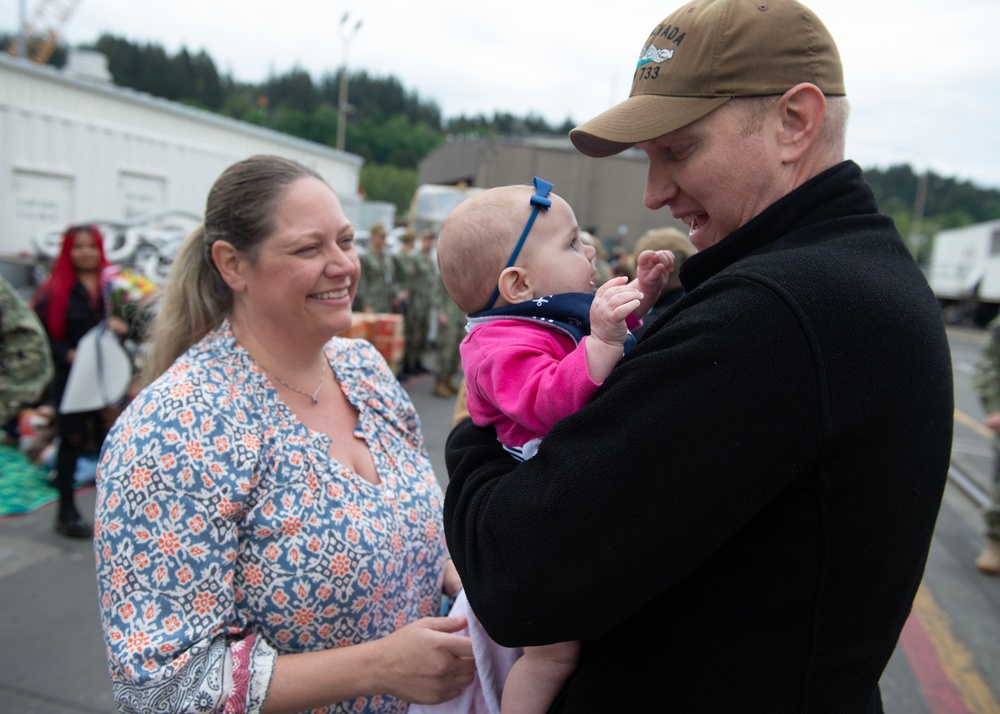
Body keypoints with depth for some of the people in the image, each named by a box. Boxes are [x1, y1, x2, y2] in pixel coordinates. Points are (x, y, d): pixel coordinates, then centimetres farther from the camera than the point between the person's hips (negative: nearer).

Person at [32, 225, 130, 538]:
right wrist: (66, 354, -19)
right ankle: (67, 512, 19)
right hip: (71, 378, -2)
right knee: (72, 441, 7)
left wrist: (123, 327, -13)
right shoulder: (55, 290, -2)